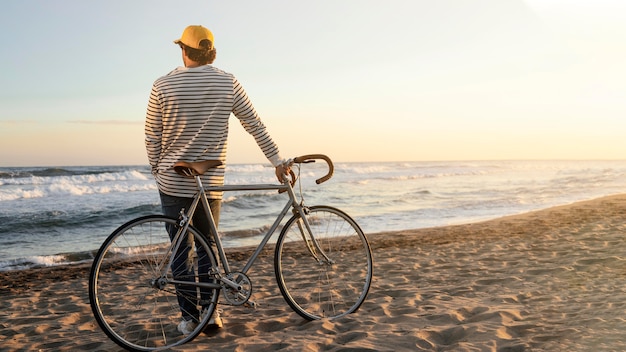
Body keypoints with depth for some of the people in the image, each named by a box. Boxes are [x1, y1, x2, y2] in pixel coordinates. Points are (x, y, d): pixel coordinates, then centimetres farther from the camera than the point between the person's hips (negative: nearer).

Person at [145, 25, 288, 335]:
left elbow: (151, 138, -2)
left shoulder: (163, 86, -5)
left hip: (172, 183, -1)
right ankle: (210, 313, 15)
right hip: (210, 183, 1)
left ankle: (190, 316, 11)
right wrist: (277, 161, 8)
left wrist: (158, 171, 12)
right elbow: (256, 126, 1)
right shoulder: (228, 83, -2)